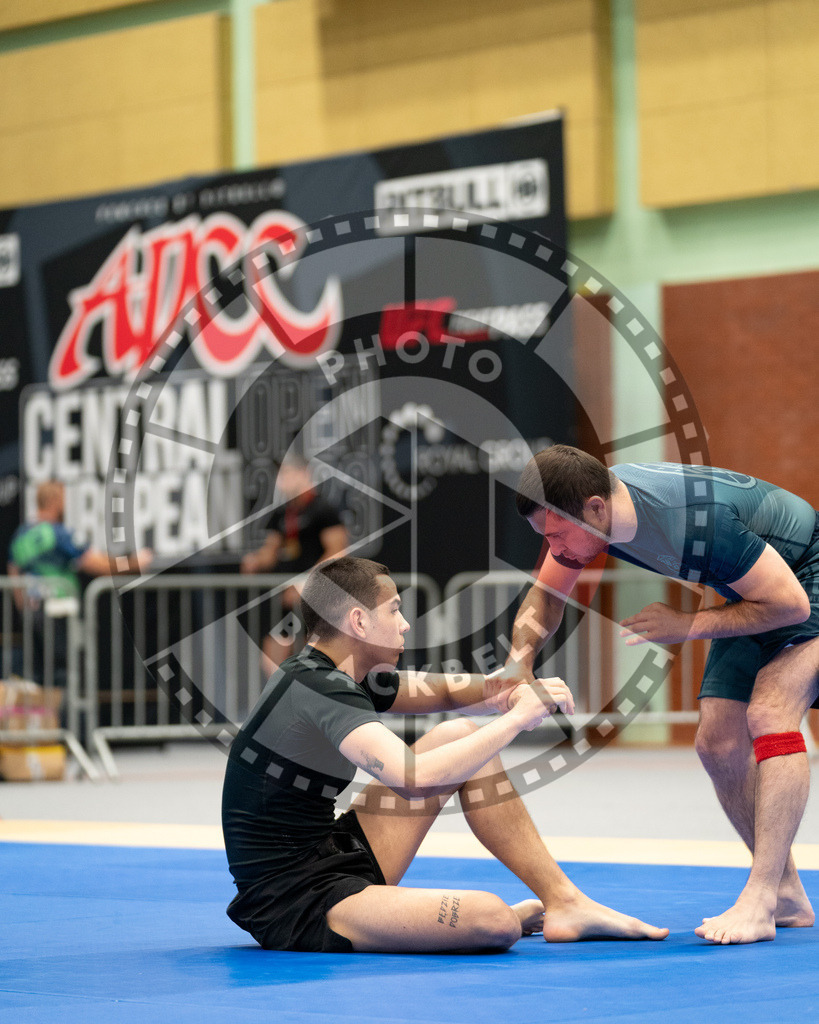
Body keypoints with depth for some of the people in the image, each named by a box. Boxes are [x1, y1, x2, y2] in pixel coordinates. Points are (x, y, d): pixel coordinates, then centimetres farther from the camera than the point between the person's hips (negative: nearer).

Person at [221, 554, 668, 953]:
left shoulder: (337, 675, 10)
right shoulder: (320, 691, -21)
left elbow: (441, 690, 20)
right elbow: (413, 778, -34)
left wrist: (501, 689, -4)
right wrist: (517, 717, -22)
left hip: (332, 861, 11)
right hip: (293, 909, -11)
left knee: (460, 735, 10)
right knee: (493, 921, -29)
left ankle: (564, 902, 12)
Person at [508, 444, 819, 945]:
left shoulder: (700, 523, -40)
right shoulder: (587, 509, -16)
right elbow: (546, 595, 1)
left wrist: (689, 625, -27)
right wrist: (519, 666, -17)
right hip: (753, 590, 9)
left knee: (768, 715, -26)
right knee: (719, 742, 2)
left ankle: (759, 902, -29)